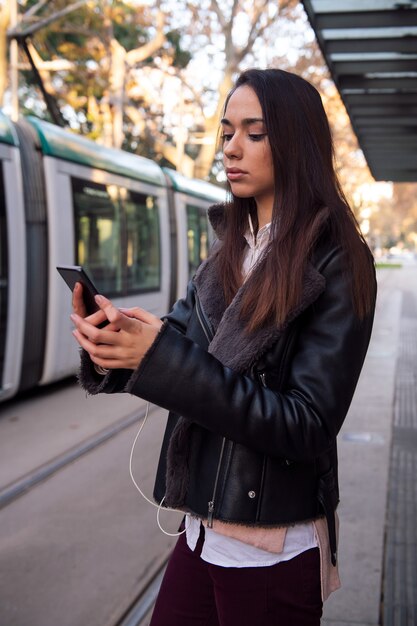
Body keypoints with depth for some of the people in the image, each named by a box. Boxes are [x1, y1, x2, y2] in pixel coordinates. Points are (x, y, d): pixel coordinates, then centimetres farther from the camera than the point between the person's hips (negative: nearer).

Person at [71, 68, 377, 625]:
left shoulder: (336, 263, -13)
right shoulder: (230, 252, 8)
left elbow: (309, 427, -20)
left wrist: (162, 358, -27)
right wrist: (114, 347, -22)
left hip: (273, 552, -6)